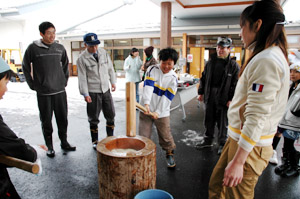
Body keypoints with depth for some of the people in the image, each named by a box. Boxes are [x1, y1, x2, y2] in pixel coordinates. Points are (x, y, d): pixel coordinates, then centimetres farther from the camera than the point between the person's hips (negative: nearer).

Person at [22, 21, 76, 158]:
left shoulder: (60, 48, 5)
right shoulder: (33, 48, -3)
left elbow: (65, 64, 20)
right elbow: (25, 67, 6)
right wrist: (33, 85, 2)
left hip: (60, 91, 3)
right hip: (43, 93, -2)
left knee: (63, 119, 9)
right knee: (46, 121, 7)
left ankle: (64, 142, 25)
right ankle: (49, 146, 22)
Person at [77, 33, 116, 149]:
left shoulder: (103, 53, 4)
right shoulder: (82, 58, -9)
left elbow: (110, 68, 13)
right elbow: (82, 77, -10)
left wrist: (113, 82, 10)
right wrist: (85, 94, -12)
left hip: (106, 89, 5)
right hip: (92, 92, -4)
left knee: (110, 115, 11)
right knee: (93, 119, 6)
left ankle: (110, 138, 29)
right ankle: (95, 141, 24)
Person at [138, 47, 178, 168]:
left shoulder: (173, 78, -4)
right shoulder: (152, 69, -4)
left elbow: (167, 97, -10)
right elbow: (148, 87, -18)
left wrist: (157, 112, -18)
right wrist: (146, 103, -32)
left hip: (162, 112, 0)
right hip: (146, 110, 0)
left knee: (166, 136, 10)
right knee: (144, 136, 4)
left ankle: (170, 154, 37)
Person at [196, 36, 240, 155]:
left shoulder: (233, 66, -4)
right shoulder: (210, 63, 9)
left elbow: (236, 84, -7)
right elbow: (203, 78, 14)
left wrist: (231, 99, -13)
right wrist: (201, 93, 10)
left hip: (223, 99, -4)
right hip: (209, 97, 4)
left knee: (222, 123, 6)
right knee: (209, 120, 14)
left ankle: (222, 143, 23)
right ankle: (208, 140, 31)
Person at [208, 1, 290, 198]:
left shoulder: (266, 61, -20)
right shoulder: (268, 56, 11)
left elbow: (256, 117, -25)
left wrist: (238, 161, -22)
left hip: (250, 145, -9)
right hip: (239, 137, 9)